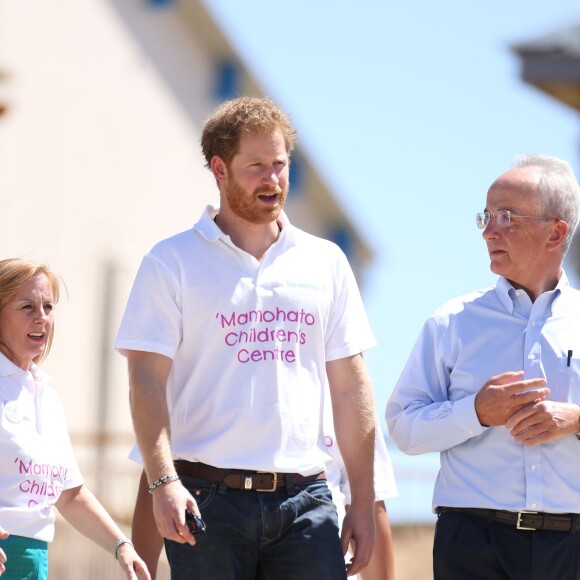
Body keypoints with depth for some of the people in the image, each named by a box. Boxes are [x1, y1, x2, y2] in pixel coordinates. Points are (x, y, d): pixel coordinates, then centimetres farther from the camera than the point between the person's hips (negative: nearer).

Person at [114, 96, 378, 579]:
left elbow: (351, 388, 14)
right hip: (208, 500, -2)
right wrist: (162, 480, -17)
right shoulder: (172, 263, 4)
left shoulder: (325, 263, 14)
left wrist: (363, 502, 9)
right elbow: (148, 380, -4)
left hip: (304, 500, 3)